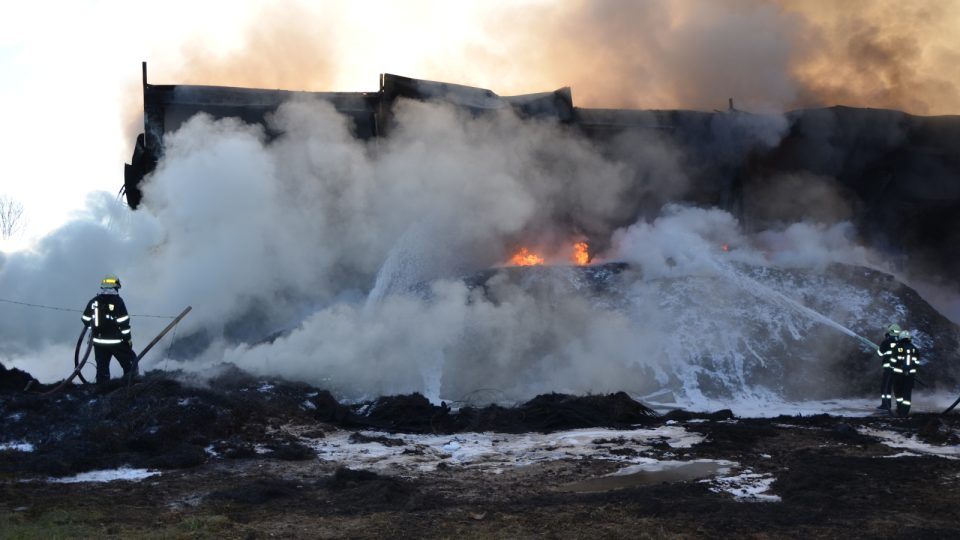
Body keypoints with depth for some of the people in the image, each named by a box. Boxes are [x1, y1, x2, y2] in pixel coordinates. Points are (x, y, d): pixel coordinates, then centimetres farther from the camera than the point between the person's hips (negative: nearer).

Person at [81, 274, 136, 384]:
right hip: (116, 342, -5)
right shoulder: (117, 301, -11)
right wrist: (128, 338, -3)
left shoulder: (93, 302, 4)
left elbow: (86, 320, 12)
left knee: (102, 367, 14)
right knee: (130, 363, 7)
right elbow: (123, 323, -13)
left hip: (98, 342, 5)